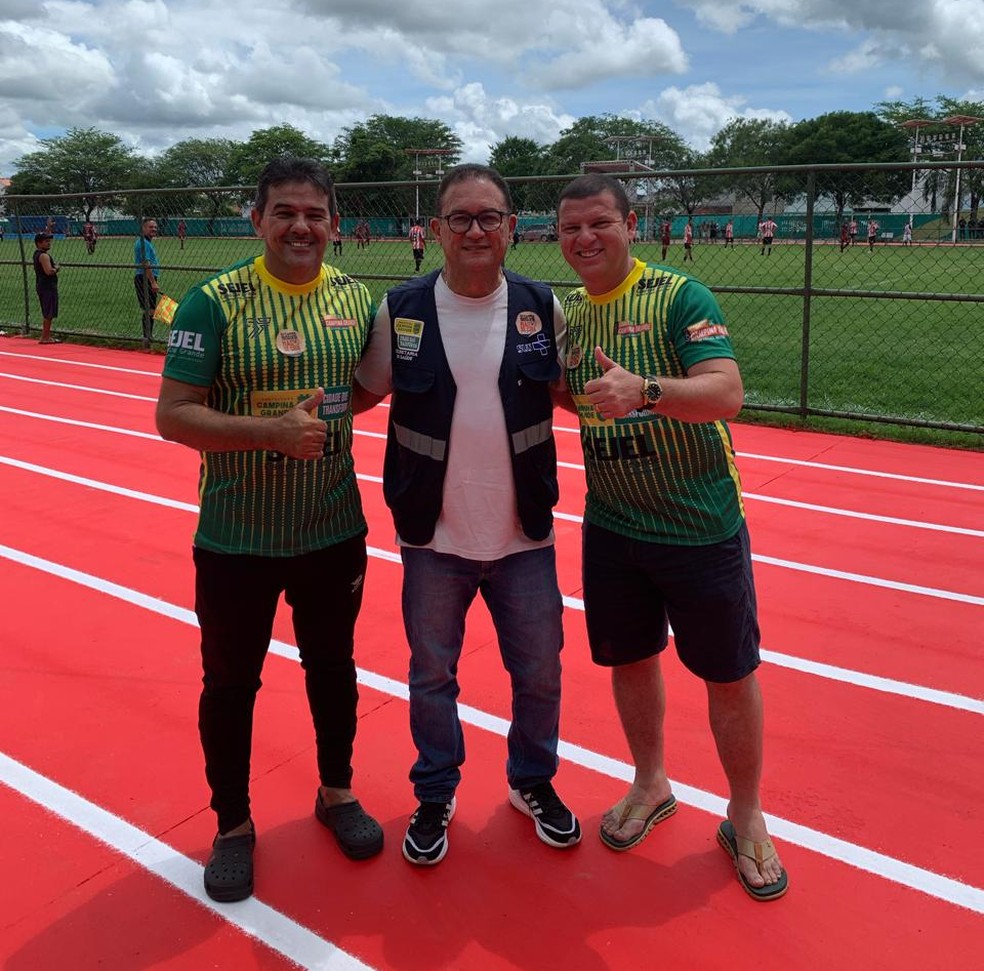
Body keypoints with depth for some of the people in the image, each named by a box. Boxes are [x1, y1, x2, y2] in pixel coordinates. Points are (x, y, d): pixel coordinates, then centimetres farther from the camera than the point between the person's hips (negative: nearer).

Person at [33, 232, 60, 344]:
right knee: (49, 313, -6)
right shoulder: (44, 256, -18)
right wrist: (56, 268, -11)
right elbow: (49, 271, -27)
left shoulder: (37, 253, 12)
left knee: (47, 313, 17)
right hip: (48, 286, -11)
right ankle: (45, 337, -4)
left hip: (41, 286, 11)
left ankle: (46, 336, 22)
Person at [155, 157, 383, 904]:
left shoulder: (356, 299, 1)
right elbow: (172, 417, -16)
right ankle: (233, 825, 33)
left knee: (333, 666, 18)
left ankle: (336, 793, 42)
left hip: (335, 531, 4)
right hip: (236, 539, -3)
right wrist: (269, 431, -27)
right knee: (231, 682, 11)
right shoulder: (215, 302, -13)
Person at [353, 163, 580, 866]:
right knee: (431, 675, 13)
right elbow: (363, 394, 5)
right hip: (433, 538, 0)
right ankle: (435, 796, 37)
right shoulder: (400, 312, -5)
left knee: (539, 673, 14)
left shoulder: (544, 307, -2)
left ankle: (534, 782, 41)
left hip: (524, 536, 1)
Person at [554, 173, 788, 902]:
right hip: (611, 526, 5)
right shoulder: (566, 312, 4)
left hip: (702, 527, -5)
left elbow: (726, 393, -27)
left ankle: (746, 817, 29)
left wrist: (645, 390, -42)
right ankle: (651, 786, 40)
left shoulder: (681, 297, -13)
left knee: (730, 675, 6)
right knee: (629, 658, 16)